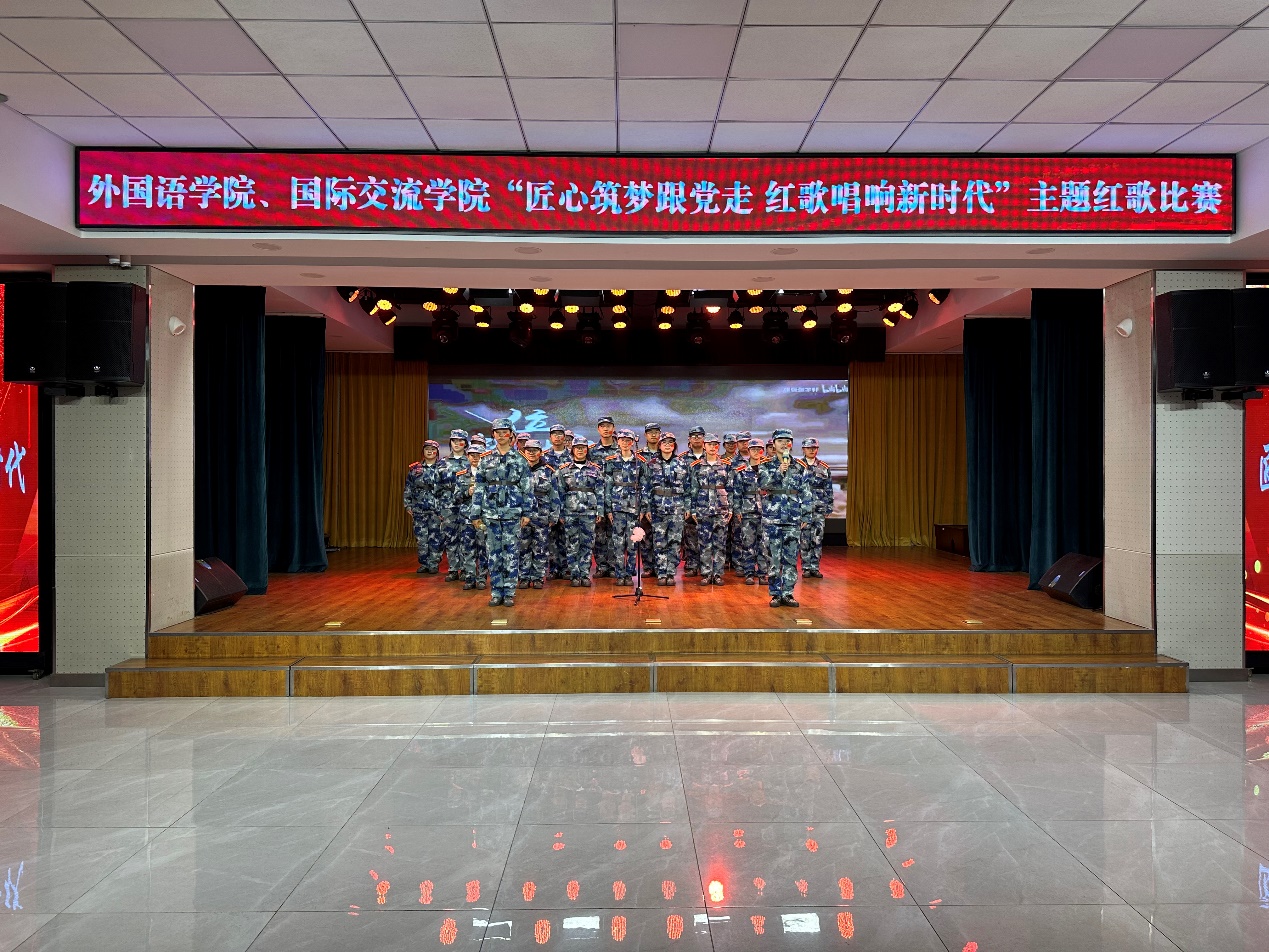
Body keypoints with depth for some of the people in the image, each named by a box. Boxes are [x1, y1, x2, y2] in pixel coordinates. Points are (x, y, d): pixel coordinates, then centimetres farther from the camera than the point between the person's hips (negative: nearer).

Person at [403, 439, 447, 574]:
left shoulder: (442, 468, 1)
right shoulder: (414, 468, 9)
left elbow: (447, 489, -4)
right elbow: (408, 488, 13)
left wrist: (444, 509, -10)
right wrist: (408, 505, 6)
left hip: (436, 508, -3)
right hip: (419, 509, 3)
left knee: (436, 537, -2)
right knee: (421, 537, 4)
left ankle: (434, 564, 8)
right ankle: (424, 564, 14)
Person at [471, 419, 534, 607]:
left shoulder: (520, 460, 2)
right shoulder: (486, 460, 8)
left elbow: (528, 489, 1)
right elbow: (478, 489, 8)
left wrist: (527, 513, -4)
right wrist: (476, 514, 4)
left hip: (513, 513, -2)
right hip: (491, 513, 2)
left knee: (511, 553, 0)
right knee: (493, 553, 4)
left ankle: (509, 593, 7)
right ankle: (496, 592, 11)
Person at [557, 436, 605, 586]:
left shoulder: (595, 469, 7)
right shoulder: (564, 469, 7)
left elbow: (600, 492, 6)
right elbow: (560, 491, 7)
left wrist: (600, 512, 0)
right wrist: (560, 512, 1)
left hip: (589, 511, 0)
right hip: (570, 511, 0)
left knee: (587, 543, 1)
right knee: (572, 544, 1)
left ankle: (585, 574, 9)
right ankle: (574, 575, 7)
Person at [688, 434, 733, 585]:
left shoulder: (726, 466, 7)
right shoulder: (697, 466, 6)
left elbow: (730, 489, 8)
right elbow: (693, 490, 6)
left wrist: (730, 509, 3)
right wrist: (693, 510, 1)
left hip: (722, 510, 1)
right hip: (703, 510, -1)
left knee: (720, 543, 3)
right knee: (705, 543, 1)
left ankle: (718, 574, 9)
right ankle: (705, 574, 8)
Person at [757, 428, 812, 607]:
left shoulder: (800, 467, 8)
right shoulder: (765, 465, 4)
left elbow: (806, 493, 10)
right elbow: (762, 483, -14)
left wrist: (805, 516, 5)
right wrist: (778, 472, -26)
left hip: (793, 519, 2)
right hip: (772, 518, -2)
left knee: (791, 558, 3)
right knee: (773, 557, 0)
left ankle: (787, 593, 11)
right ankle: (775, 594, 8)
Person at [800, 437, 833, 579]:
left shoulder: (824, 468, 10)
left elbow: (829, 490, 12)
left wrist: (829, 508, 8)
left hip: (819, 508, 2)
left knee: (818, 539, 2)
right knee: (805, 539, 0)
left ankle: (815, 568, 8)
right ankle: (806, 568, 7)